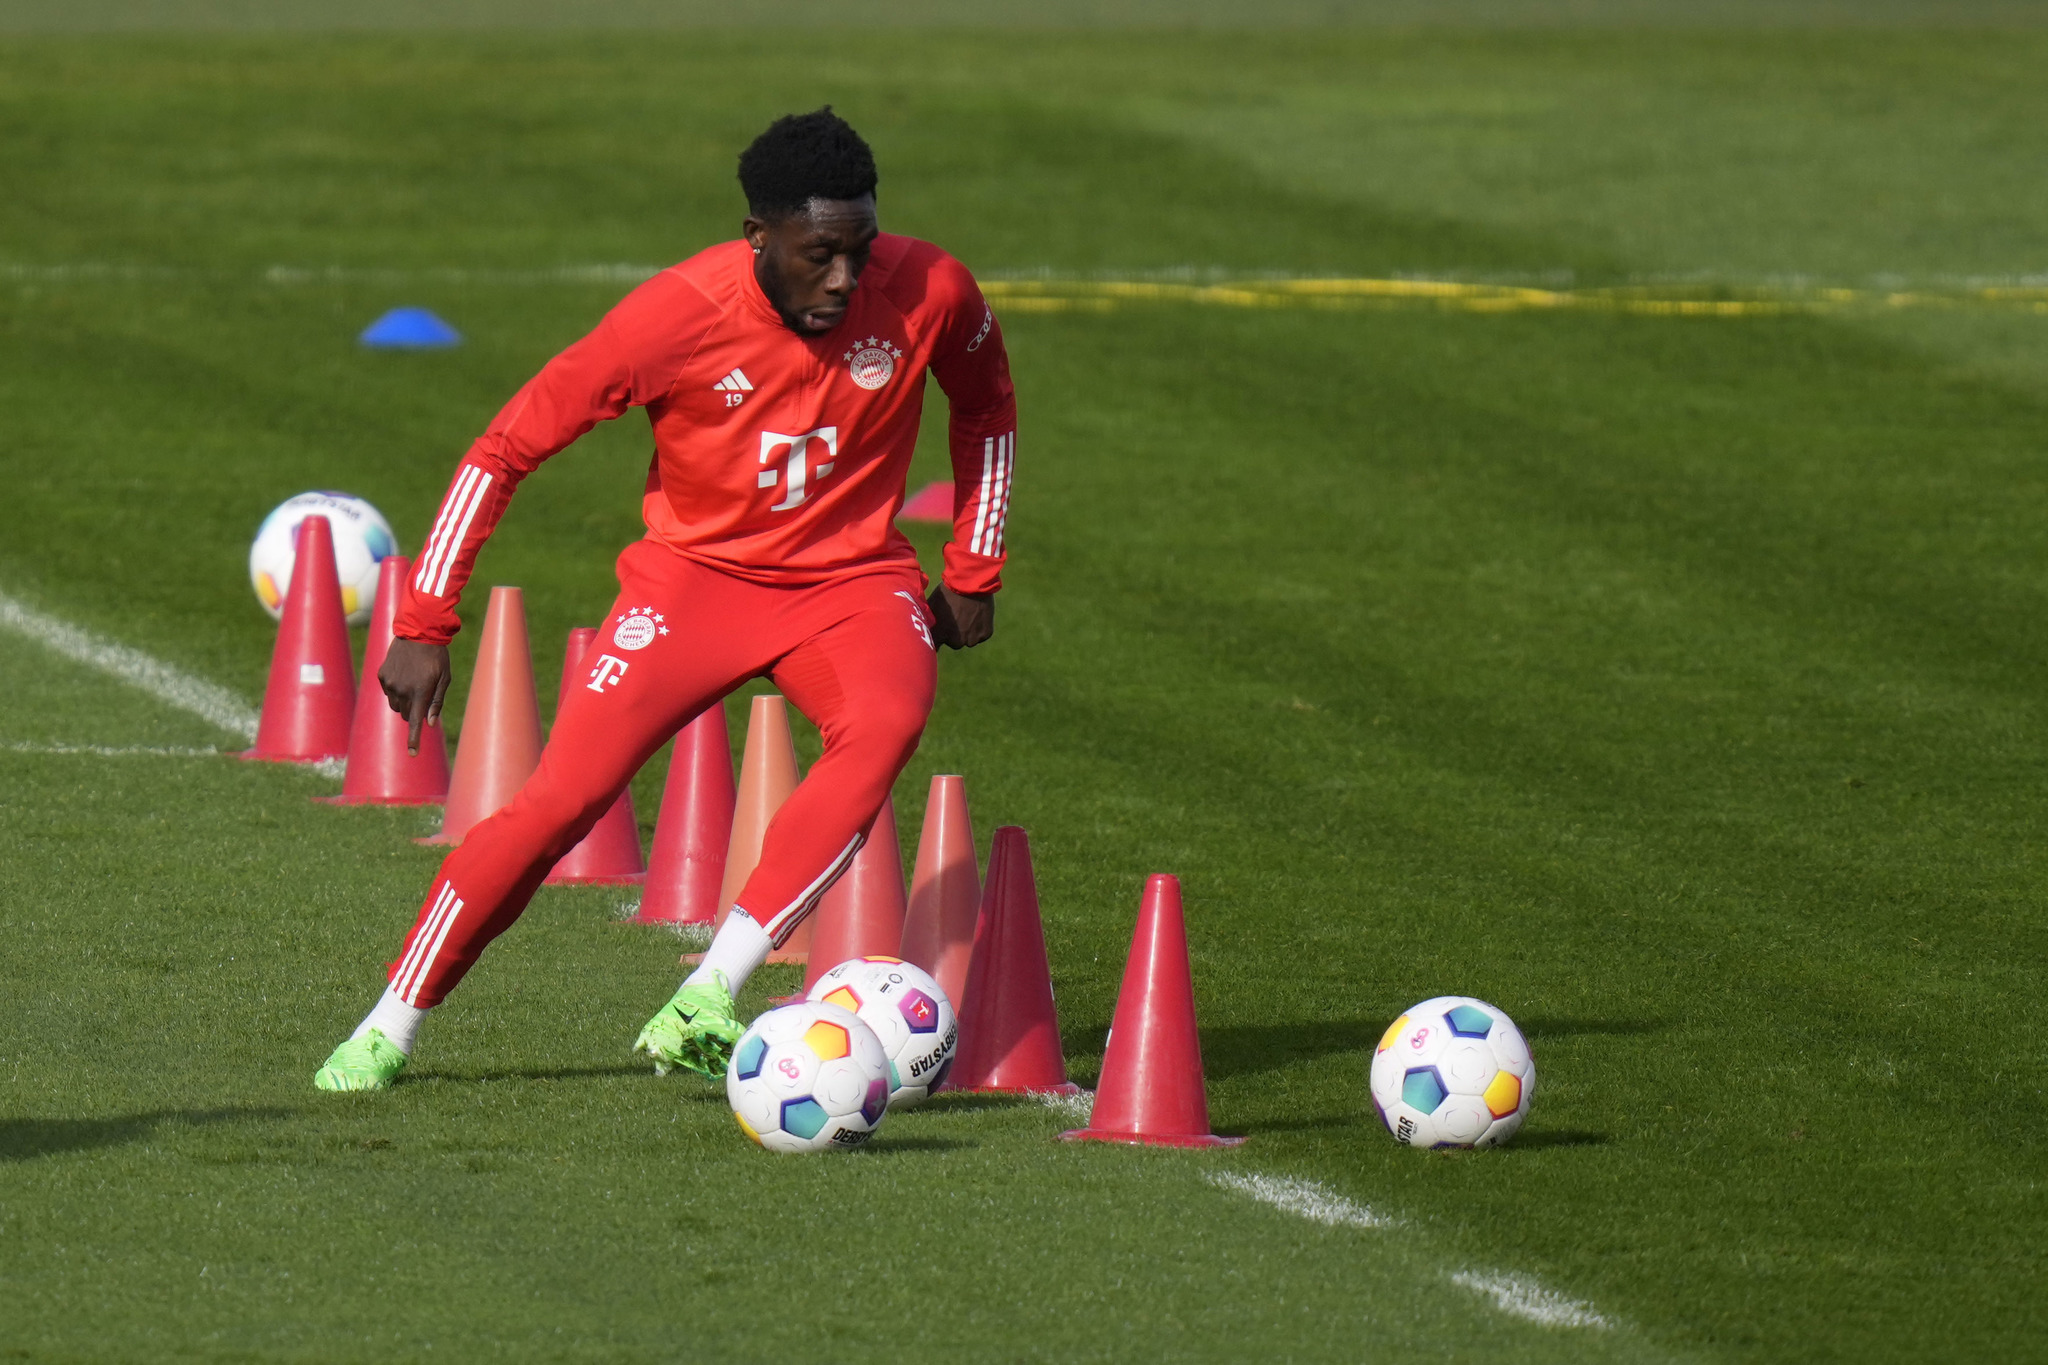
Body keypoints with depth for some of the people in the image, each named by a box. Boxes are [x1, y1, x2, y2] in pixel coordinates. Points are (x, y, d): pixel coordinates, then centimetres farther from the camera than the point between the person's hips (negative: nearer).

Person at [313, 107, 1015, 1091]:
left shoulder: (927, 292, -14)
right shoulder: (679, 314, -21)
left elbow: (986, 407, 12)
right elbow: (506, 447, -12)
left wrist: (974, 573, 10)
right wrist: (423, 626, -14)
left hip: (852, 580, 1)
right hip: (697, 570, -1)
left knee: (885, 723, -33)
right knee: (562, 797, -16)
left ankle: (708, 998, -33)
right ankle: (390, 1030, 3)